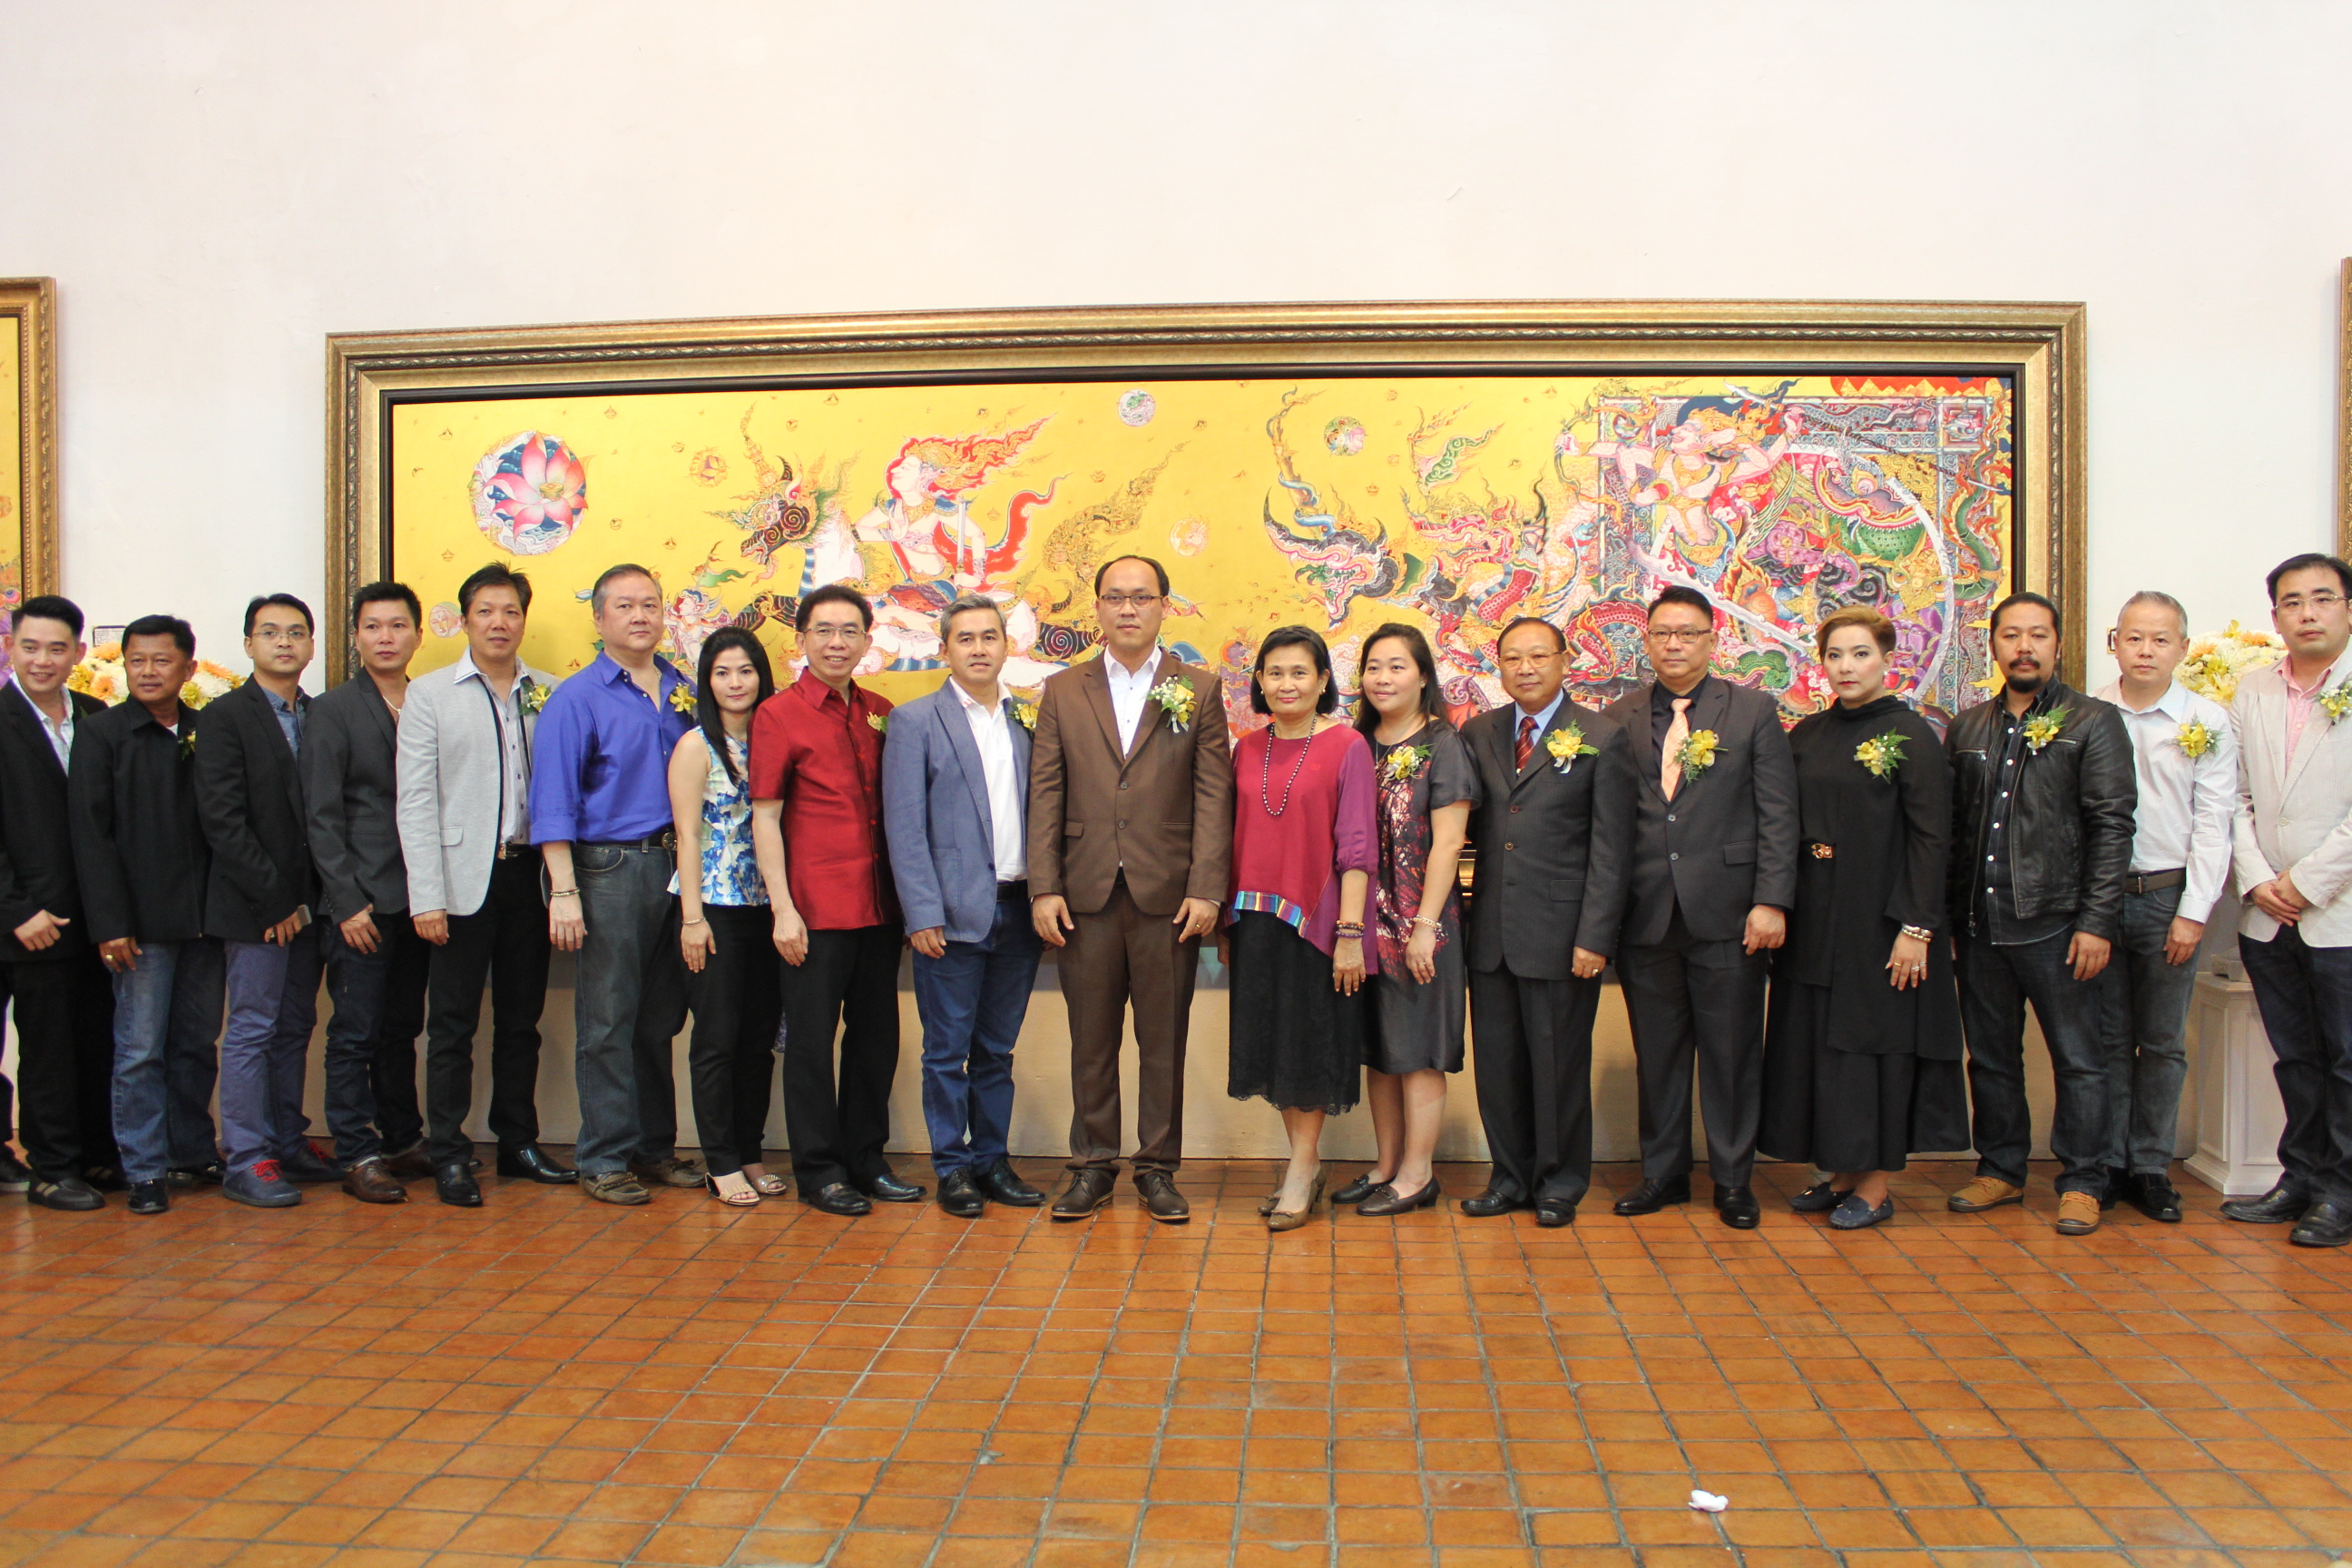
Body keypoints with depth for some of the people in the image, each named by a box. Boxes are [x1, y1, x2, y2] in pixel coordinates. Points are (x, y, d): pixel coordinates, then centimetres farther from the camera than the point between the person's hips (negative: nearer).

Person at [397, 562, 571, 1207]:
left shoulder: (548, 695, 7)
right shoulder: (429, 693, 1)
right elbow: (415, 801, -4)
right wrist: (426, 897, -10)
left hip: (529, 872, 3)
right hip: (465, 877, -3)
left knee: (522, 1019, 11)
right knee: (453, 1025, 2)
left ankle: (518, 1142, 23)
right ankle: (448, 1155, 12)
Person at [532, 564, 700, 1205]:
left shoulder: (686, 693, 12)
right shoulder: (577, 699, -2)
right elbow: (553, 803, -7)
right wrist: (564, 891, -14)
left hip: (678, 867, 5)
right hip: (612, 869, -5)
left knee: (662, 1020, 12)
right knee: (608, 1023, -1)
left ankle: (655, 1147, 22)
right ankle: (605, 1158, 9)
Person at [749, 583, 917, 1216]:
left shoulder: (882, 713, 11)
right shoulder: (779, 714, -3)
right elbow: (765, 818, -6)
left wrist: (909, 899, 9)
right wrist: (782, 907, -12)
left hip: (879, 904, 5)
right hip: (817, 909, -5)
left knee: (876, 1035, 11)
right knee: (812, 1039, 3)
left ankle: (866, 1158, 24)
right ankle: (818, 1170, 14)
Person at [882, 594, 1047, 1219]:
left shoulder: (1028, 719, 11)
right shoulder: (915, 721, -1)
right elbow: (904, 827, -5)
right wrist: (923, 915, -12)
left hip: (1017, 910, 4)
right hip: (953, 912, -4)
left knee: (997, 1049, 12)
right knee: (948, 1049, 3)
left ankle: (992, 1160, 23)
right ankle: (952, 1166, 16)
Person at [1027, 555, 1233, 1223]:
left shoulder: (1199, 690, 5)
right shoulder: (1062, 691, 9)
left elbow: (1214, 796, -1)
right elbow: (1045, 796, 5)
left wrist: (1205, 889, -9)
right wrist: (1044, 888, -3)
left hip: (1167, 894, -1)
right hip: (1087, 893, 1)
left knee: (1164, 1041, 6)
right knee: (1091, 1041, 9)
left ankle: (1158, 1168, 18)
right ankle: (1092, 1165, 21)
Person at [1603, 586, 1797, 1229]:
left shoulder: (1754, 711, 4)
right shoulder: (1619, 719, 9)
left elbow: (1777, 815, -1)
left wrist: (1771, 901, -9)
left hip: (1727, 913, -2)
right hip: (1646, 915, 2)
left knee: (1732, 1051, 5)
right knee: (1656, 1052, 10)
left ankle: (1734, 1179, 18)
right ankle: (1662, 1171, 23)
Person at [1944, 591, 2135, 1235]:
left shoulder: (2093, 721, 0)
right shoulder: (1966, 728, 12)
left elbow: (2112, 826, -6)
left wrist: (2096, 922, -12)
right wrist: (1947, 912, 6)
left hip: (2056, 924, -4)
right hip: (1980, 925, 4)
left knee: (2077, 1059, 3)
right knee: (1990, 1056, 12)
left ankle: (2080, 1183, 15)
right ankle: (2000, 1170, 25)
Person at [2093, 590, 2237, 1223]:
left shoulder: (2208, 722, 1)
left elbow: (2213, 822, -1)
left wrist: (2193, 912, -7)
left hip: (2169, 894, 0)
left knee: (2162, 1043, 6)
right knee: (2107, 1038, 6)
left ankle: (2151, 1167, 17)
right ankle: (2107, 1163, 16)